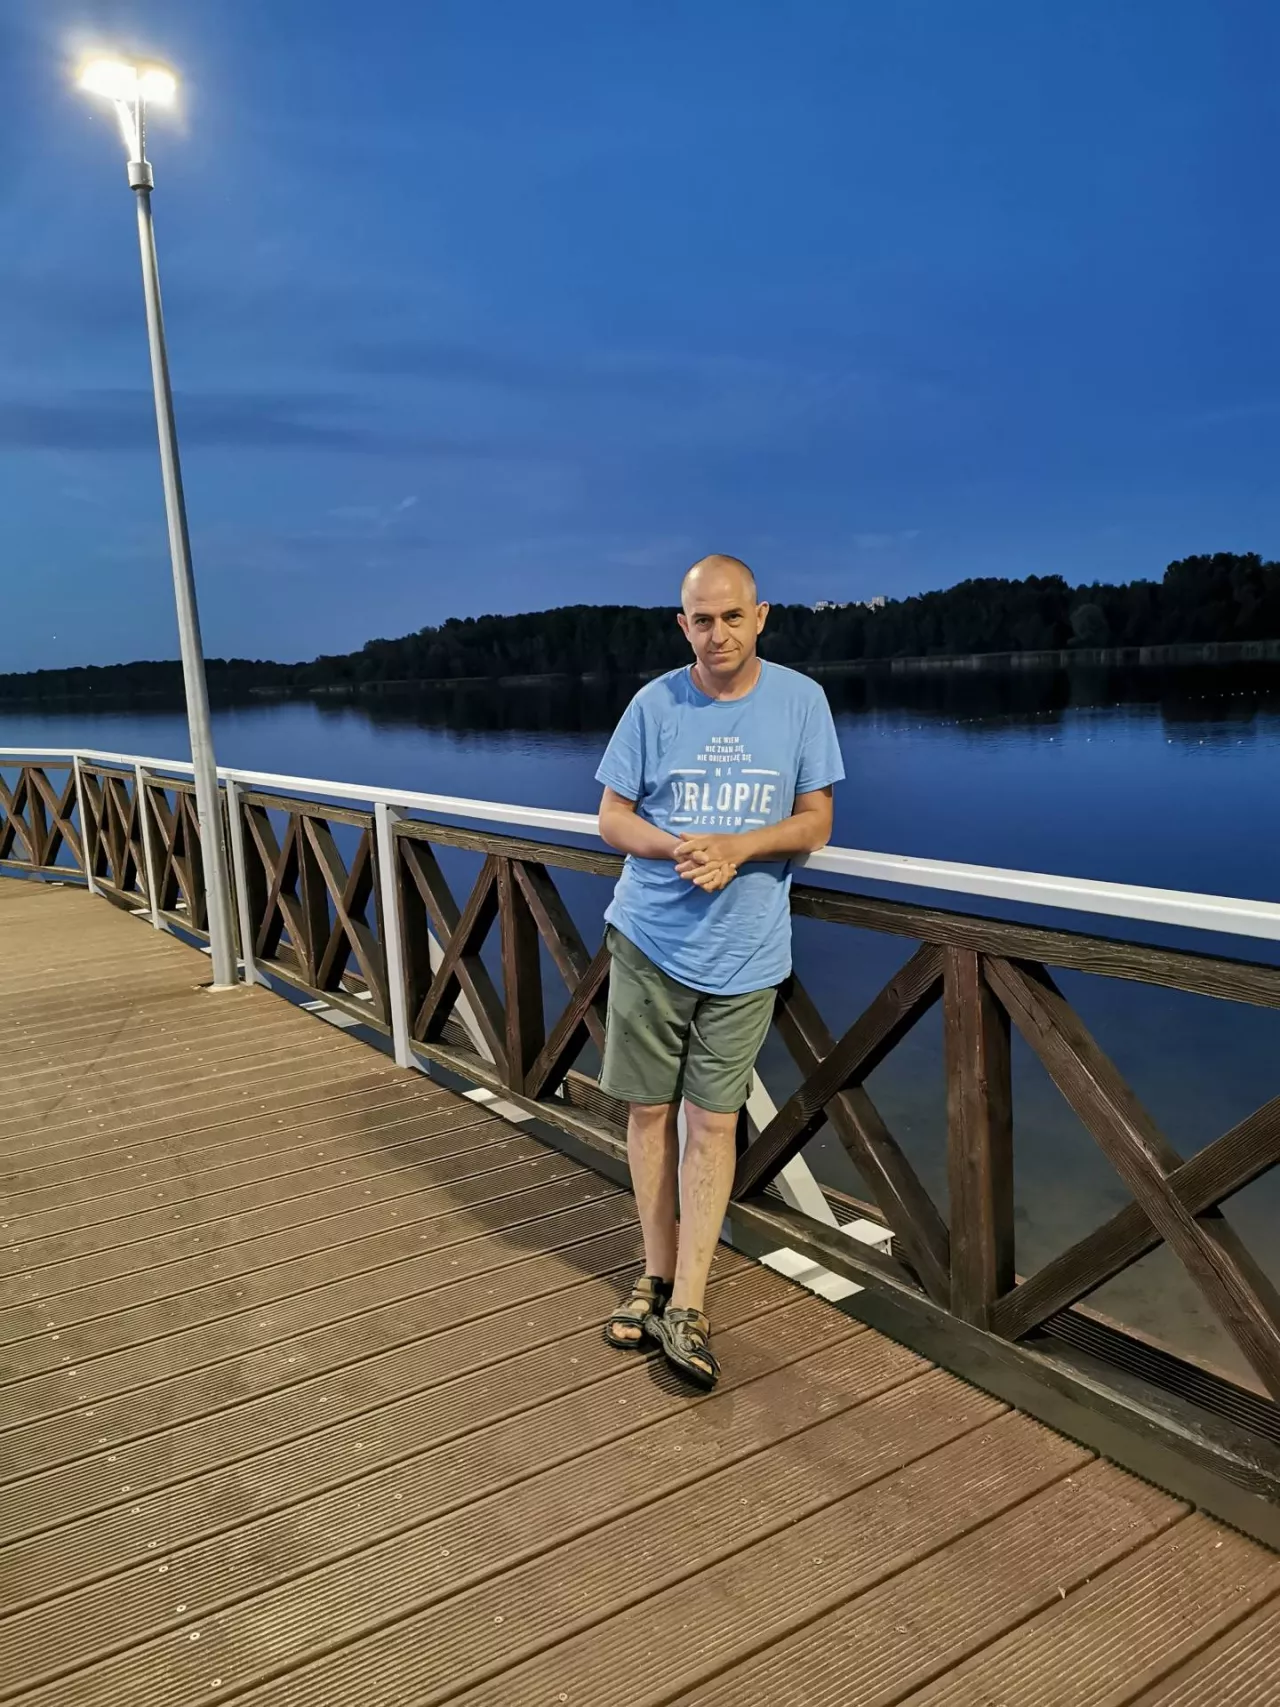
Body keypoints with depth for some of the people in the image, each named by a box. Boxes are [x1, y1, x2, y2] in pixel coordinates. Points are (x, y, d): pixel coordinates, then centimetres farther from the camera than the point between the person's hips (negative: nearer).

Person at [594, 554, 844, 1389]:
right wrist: (683, 850, -19)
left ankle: (688, 1306, 10)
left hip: (745, 951, -1)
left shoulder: (801, 700, -1)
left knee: (712, 1122, 1)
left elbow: (815, 822, 0)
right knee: (650, 1110, 9)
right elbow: (612, 818, 1)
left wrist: (735, 848, -19)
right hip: (650, 941, 1)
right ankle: (658, 1277, 26)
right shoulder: (655, 703, -2)